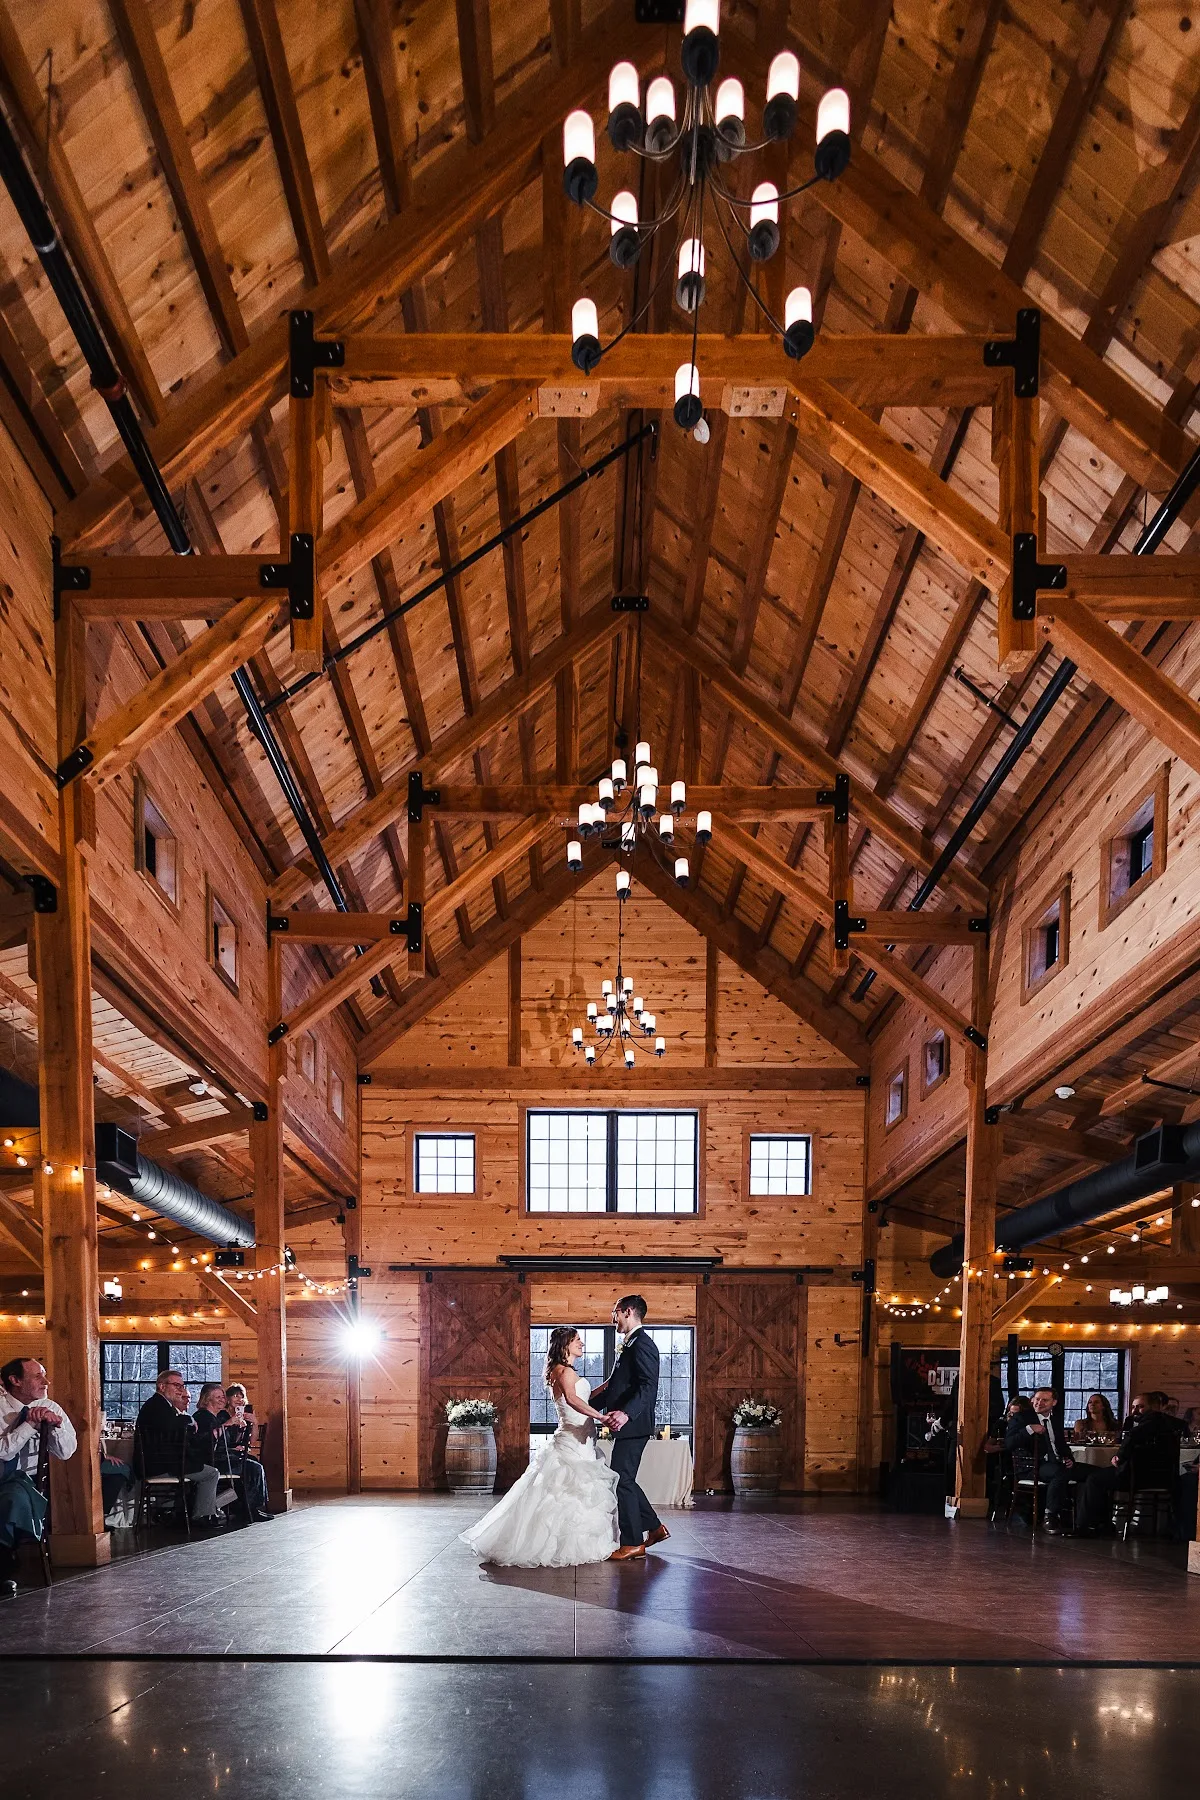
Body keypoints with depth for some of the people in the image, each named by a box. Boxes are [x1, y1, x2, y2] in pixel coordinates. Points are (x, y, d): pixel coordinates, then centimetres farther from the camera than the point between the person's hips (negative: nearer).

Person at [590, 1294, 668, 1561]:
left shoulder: (642, 1344, -15)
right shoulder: (631, 1344, 17)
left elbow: (648, 1386, -26)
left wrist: (626, 1413, -38)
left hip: (633, 1425, -10)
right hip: (628, 1425, 10)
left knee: (622, 1481, -5)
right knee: (623, 1479, 16)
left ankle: (632, 1544, 3)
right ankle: (655, 1527, 24)